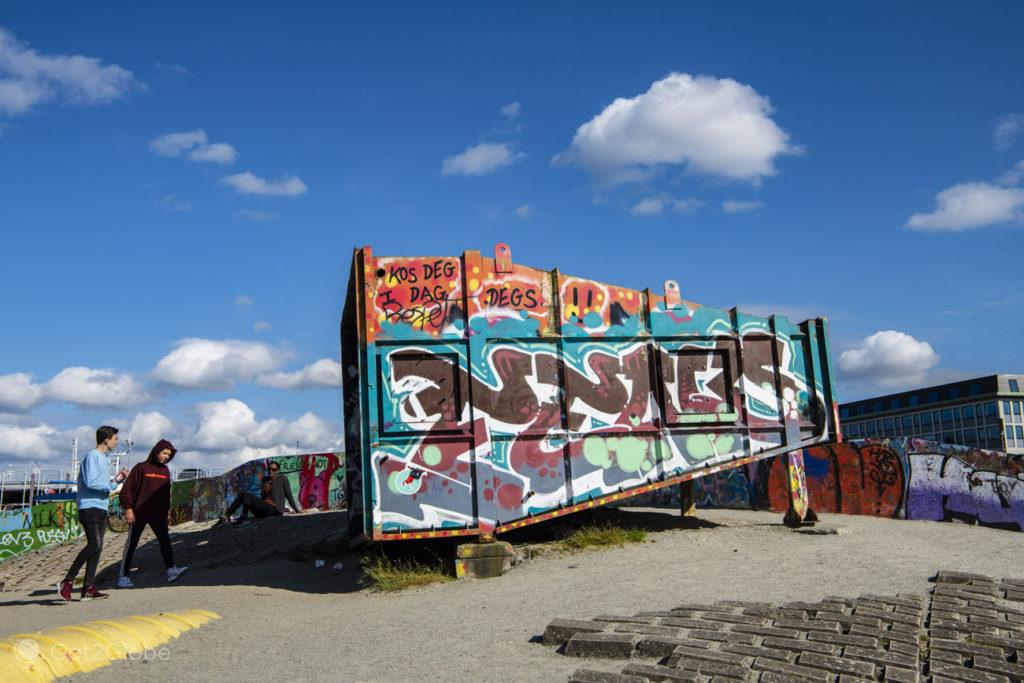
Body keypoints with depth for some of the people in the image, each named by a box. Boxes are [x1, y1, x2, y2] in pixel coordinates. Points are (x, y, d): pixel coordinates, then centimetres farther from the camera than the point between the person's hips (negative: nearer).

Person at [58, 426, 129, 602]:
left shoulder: (104, 459, 21)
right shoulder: (92, 456, -8)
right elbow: (91, 482, -18)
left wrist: (116, 478, 9)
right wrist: (113, 483, -7)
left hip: (101, 508, 9)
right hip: (89, 507, -9)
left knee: (97, 548, 5)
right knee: (94, 545, -17)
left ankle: (88, 589, 6)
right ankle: (67, 582, -9)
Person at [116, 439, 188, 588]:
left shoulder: (165, 471, 12)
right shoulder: (141, 468, -5)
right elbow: (127, 489, -7)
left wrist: (167, 508, 14)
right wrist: (128, 508, -13)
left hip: (158, 514, 5)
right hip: (139, 514, -4)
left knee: (165, 540, -8)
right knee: (131, 544, 3)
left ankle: (171, 570, -14)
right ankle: (123, 576, 9)